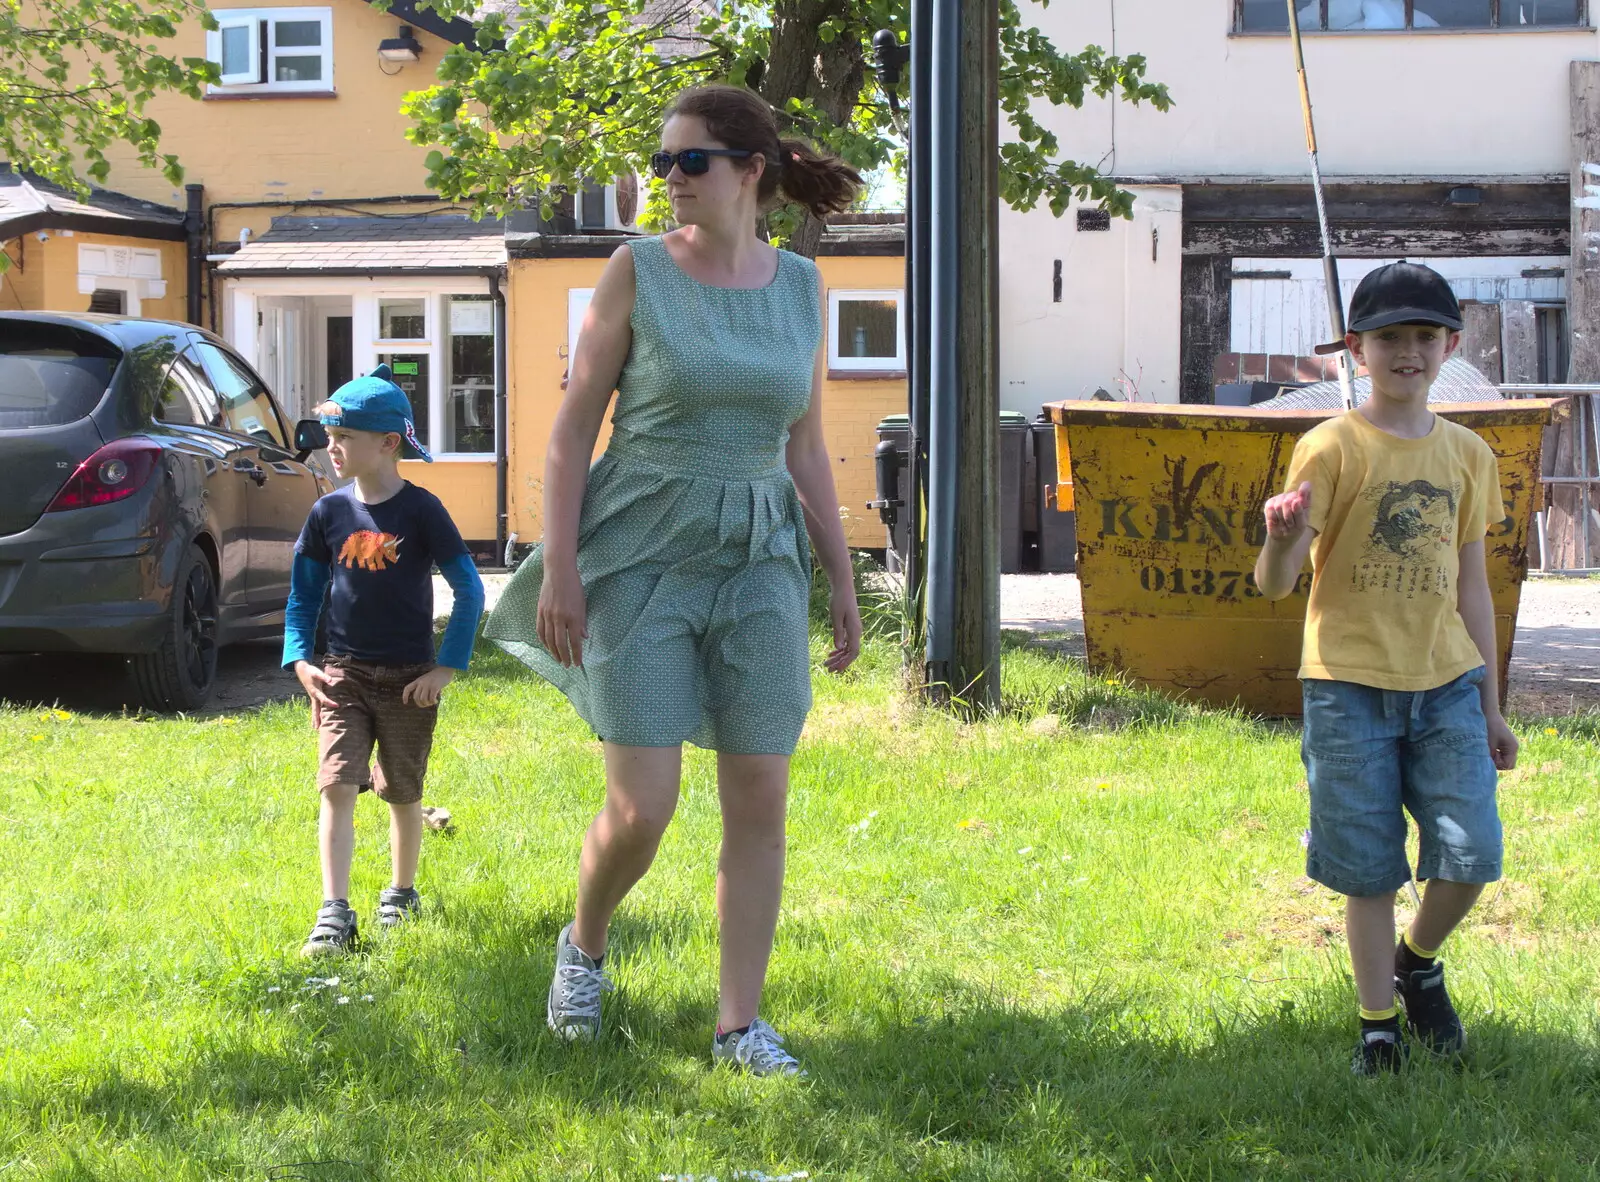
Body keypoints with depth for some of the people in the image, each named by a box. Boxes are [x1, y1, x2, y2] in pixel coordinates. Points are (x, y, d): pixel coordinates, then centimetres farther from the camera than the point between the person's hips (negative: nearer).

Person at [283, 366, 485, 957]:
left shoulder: (421, 510, -9)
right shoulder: (329, 511, 1)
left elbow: (469, 588, -5)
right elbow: (304, 592, 10)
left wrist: (448, 666, -9)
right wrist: (299, 659, -3)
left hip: (409, 679, -2)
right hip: (343, 674, 2)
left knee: (403, 793, 11)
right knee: (337, 784, -12)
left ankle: (402, 892, 31)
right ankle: (335, 912, -14)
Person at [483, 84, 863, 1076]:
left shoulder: (800, 286, 6)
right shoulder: (638, 270, -4)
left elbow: (806, 447, 11)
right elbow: (574, 427, -3)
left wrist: (843, 585, 8)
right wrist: (558, 569, -11)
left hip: (758, 564, 3)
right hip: (642, 557, -3)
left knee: (762, 801, -1)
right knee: (642, 809, -7)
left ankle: (741, 1024, 10)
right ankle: (585, 943, 24)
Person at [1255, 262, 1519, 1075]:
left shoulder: (1467, 454, 8)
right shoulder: (1332, 448, -6)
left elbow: (1470, 587, 15)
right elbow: (1276, 585, -10)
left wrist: (1491, 704, 15)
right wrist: (1282, 541, -33)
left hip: (1445, 681, 3)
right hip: (1351, 682, -3)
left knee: (1471, 855, -4)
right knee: (1369, 871, 1)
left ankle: (1418, 962, 25)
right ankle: (1379, 1027, 16)